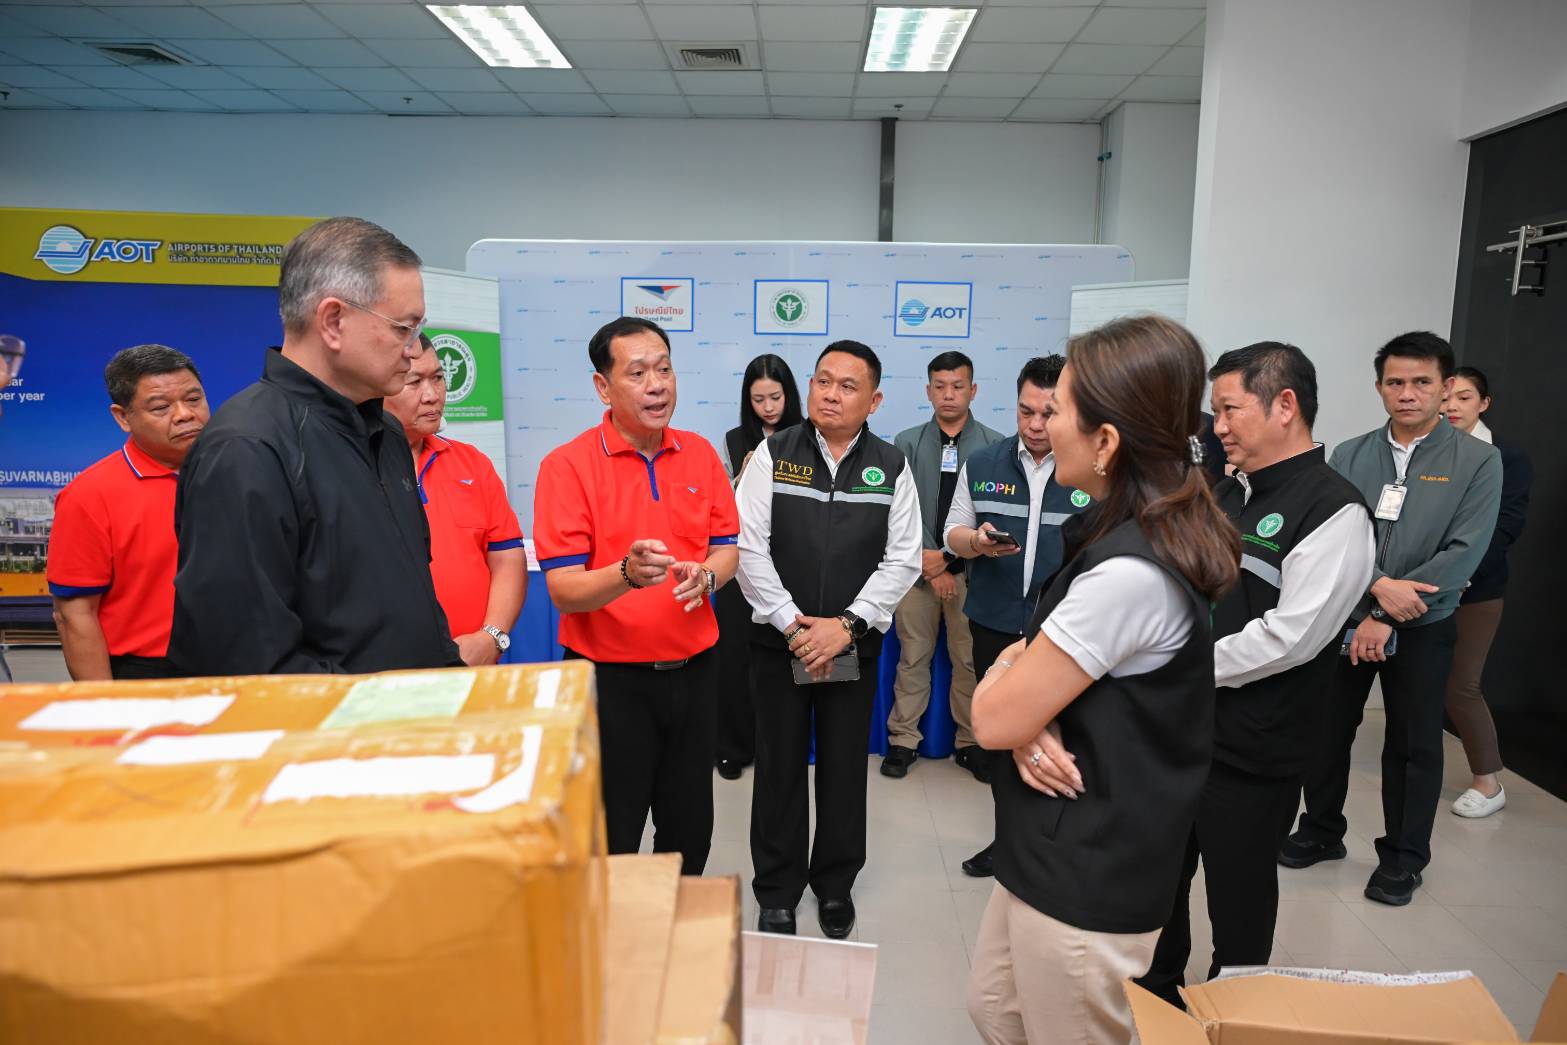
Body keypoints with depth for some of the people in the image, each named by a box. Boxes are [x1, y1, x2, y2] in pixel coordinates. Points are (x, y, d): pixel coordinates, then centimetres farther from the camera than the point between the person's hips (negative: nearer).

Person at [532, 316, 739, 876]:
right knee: (611, 839, 9)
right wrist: (627, 574, -34)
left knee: (690, 830, 19)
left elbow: (726, 549, 7)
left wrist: (705, 574, -15)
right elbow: (562, 590, -16)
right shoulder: (567, 465, -11)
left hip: (694, 669, 5)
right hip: (611, 676, -4)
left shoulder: (700, 454, 3)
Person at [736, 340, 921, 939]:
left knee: (844, 770, 11)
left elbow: (902, 560, -3)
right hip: (779, 642, -1)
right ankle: (777, 894, 26)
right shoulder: (773, 455, -2)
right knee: (780, 770, 8)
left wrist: (846, 624, -12)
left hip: (854, 647, 1)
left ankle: (836, 886, 33)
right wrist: (793, 624, -12)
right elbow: (749, 547, -7)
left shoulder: (892, 468, 1)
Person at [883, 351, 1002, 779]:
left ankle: (971, 741, 20)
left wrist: (948, 558, -9)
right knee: (913, 658, 7)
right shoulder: (906, 444, 3)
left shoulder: (994, 446, -2)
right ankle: (903, 739, 18)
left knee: (970, 660, 7)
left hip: (971, 570, 0)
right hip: (918, 568, 1)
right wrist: (929, 564, -8)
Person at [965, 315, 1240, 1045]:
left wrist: (1002, 673, -3)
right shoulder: (1138, 534, 3)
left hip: (1085, 874, -9)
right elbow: (1035, 662, 8)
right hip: (1060, 851, 9)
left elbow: (992, 719, -23)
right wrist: (1033, 720, -12)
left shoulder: (1129, 573, -30)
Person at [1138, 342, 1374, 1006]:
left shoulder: (1334, 510, -15)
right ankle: (1154, 1002, 43)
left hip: (1251, 747, -7)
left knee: (1238, 896, 12)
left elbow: (1291, 634, -23)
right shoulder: (1227, 493, 9)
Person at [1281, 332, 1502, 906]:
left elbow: (1464, 553, -14)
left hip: (1422, 628, -2)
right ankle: (1321, 830, 32)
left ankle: (1403, 857, 28)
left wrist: (1387, 619, -18)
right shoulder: (1349, 456, 1)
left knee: (1413, 745, 10)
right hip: (1346, 618, 2)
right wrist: (1379, 585, -23)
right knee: (1328, 730, 12)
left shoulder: (1477, 461, -6)